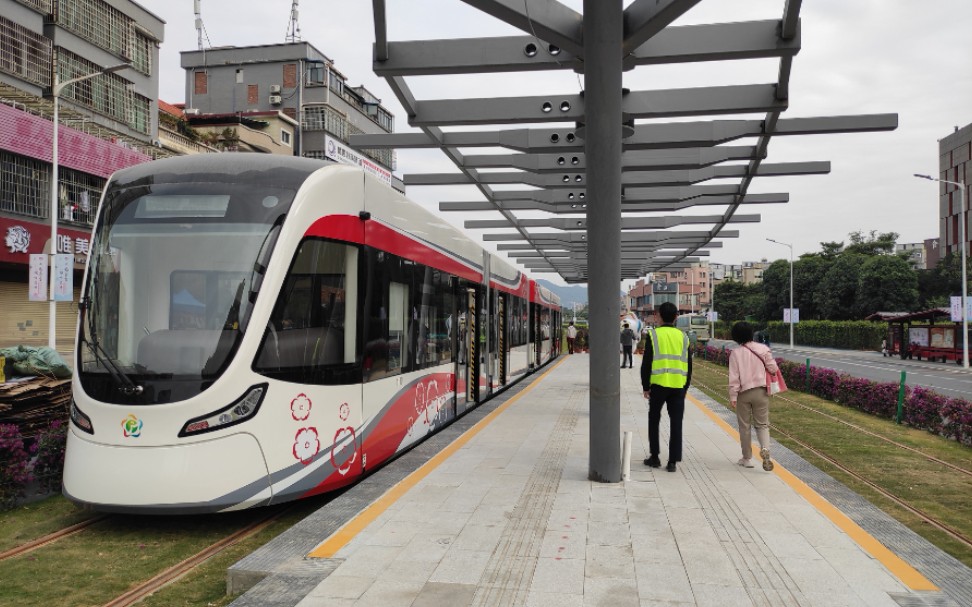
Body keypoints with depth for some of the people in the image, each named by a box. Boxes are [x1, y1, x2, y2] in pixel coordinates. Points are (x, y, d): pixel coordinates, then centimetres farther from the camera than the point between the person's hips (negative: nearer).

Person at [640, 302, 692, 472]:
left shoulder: (653, 335, -3)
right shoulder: (683, 337, 8)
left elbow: (646, 363, -5)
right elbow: (689, 366, 10)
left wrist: (645, 386, 2)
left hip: (658, 385, -2)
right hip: (678, 386, 2)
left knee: (654, 420, 14)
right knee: (676, 423, 6)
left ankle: (654, 457, 17)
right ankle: (672, 461, 6)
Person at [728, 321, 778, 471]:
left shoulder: (735, 353, -8)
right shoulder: (762, 349, -4)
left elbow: (734, 377, -9)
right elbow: (773, 369, -3)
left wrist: (733, 396, -5)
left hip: (743, 393, -1)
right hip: (761, 391, 1)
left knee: (744, 426, 10)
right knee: (762, 424, 10)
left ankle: (747, 458, 18)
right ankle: (765, 449, -17)